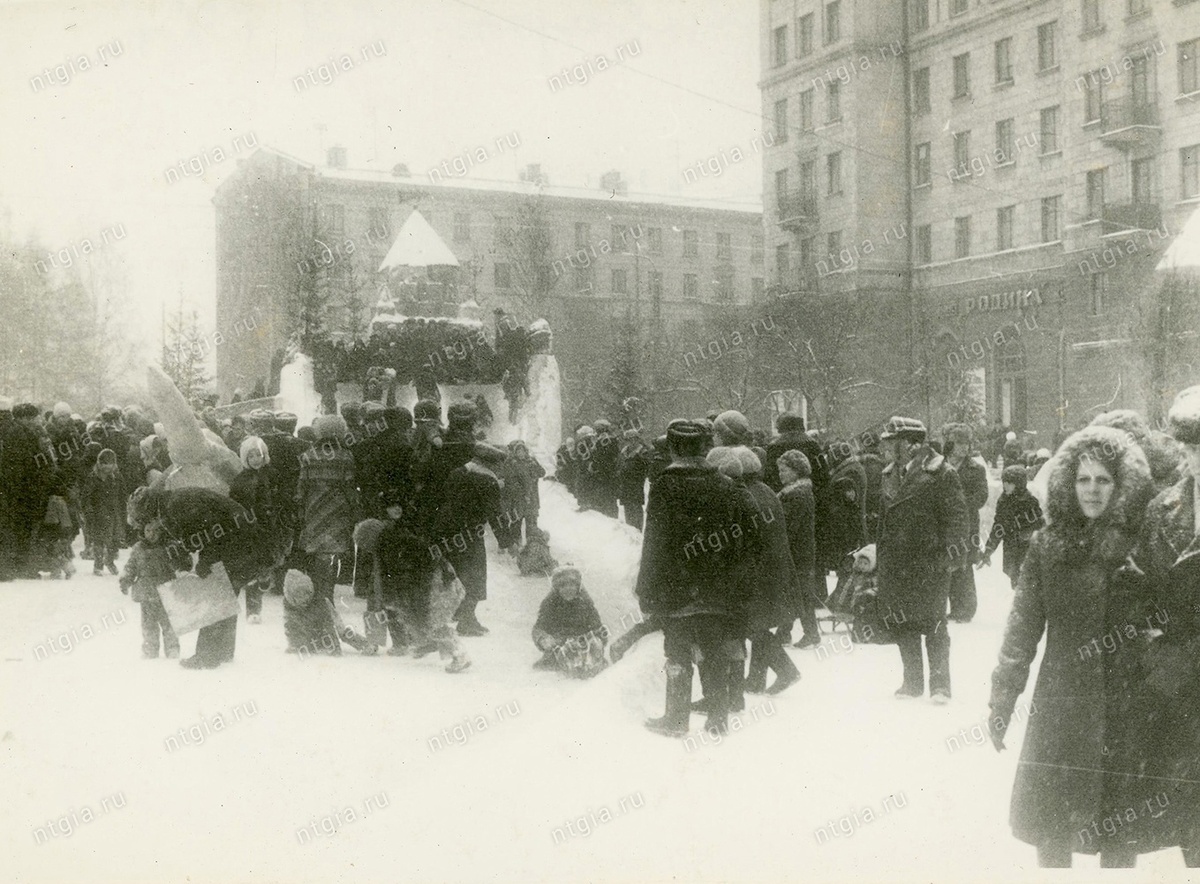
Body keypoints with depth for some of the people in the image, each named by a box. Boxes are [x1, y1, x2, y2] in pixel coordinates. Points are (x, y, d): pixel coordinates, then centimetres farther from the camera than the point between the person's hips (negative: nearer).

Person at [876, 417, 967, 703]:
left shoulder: (940, 473, -9)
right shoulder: (890, 474, 13)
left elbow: (955, 516, -10)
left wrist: (951, 554, -15)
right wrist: (881, 551, 15)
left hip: (929, 564, -6)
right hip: (895, 566, 7)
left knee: (933, 625, 0)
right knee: (903, 626, 10)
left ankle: (940, 683, 9)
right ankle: (913, 681, 22)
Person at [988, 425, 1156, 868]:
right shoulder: (1048, 544, 0)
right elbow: (1023, 624, 3)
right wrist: (1001, 700, 2)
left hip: (1127, 704, -1)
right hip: (1060, 707, 1)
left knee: (1118, 832, 9)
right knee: (1050, 826, 9)